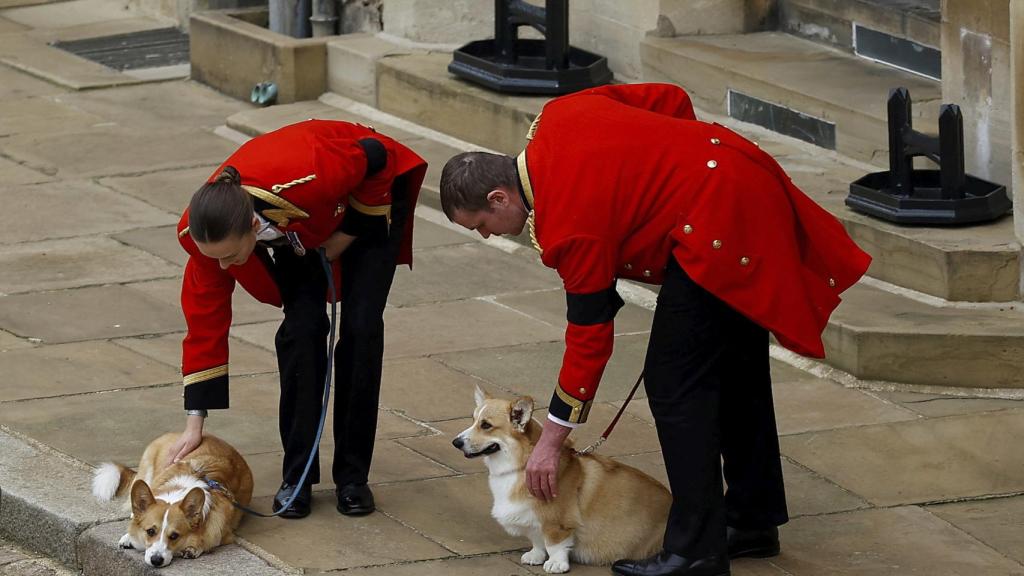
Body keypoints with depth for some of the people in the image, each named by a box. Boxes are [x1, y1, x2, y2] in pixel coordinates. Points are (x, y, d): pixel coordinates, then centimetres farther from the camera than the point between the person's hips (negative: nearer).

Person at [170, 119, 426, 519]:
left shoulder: (308, 179, -47)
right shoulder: (205, 231, -32)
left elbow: (375, 157, -26)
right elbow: (205, 321, -20)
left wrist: (347, 236, -19)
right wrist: (195, 422, -19)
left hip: (368, 200, -3)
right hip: (297, 230, 3)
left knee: (361, 327, -13)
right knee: (302, 327, -15)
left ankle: (353, 475, -2)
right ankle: (297, 476, -4)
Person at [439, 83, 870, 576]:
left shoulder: (568, 224, -17)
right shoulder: (559, 115, 6)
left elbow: (590, 335, -11)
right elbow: (671, 100, 13)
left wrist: (551, 440, -4)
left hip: (717, 229, -11)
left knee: (675, 383, -6)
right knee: (737, 370, 20)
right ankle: (754, 520, 31)